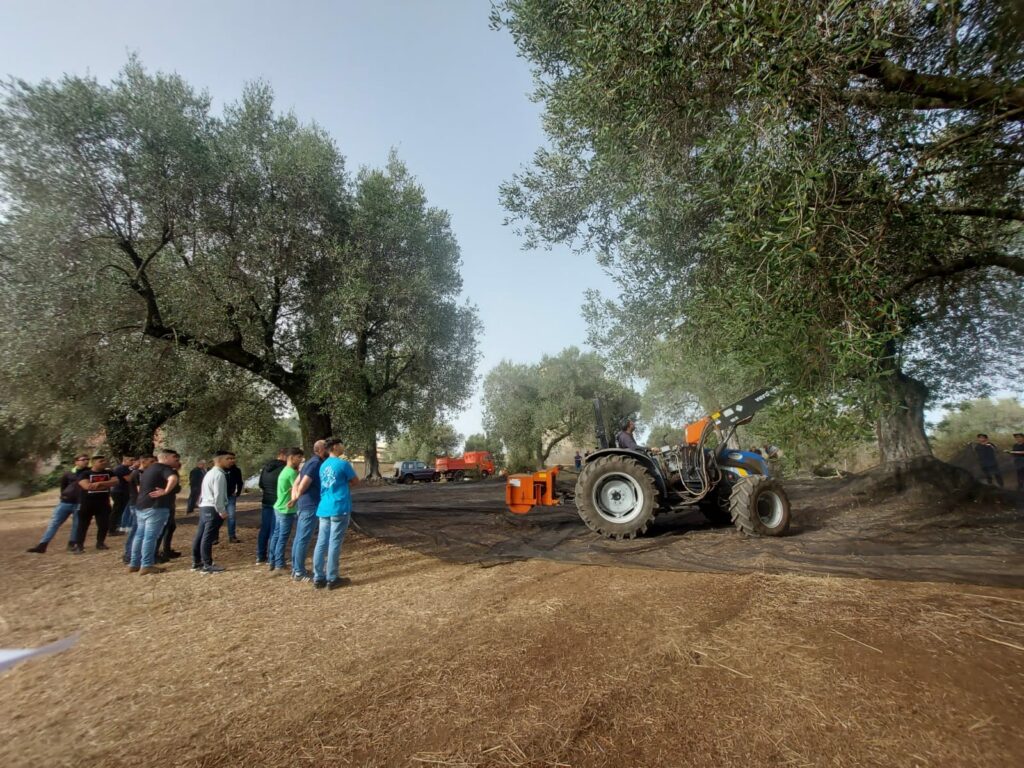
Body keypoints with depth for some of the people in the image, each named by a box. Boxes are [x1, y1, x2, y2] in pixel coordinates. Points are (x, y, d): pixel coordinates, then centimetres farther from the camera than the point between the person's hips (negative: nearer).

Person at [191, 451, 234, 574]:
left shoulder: (210, 473, 19)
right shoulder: (219, 474, -15)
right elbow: (218, 495, -21)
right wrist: (222, 511, -16)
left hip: (204, 507, 11)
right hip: (213, 509, -11)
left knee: (200, 536, 15)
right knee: (208, 537, -6)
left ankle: (196, 562, 24)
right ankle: (207, 565, -2)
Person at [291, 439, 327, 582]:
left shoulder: (310, 462, 15)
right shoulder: (316, 463, -16)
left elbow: (296, 483, 15)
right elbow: (302, 486, -19)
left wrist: (294, 498, 6)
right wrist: (297, 496, 0)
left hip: (303, 505, 10)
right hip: (310, 505, -10)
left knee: (299, 537, 14)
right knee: (304, 539, -3)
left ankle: (296, 569, 23)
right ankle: (299, 572, 3)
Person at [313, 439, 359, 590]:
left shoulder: (323, 465, 13)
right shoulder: (342, 464, -10)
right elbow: (355, 481, 1)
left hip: (324, 508, 7)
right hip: (339, 508, -7)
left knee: (321, 543, 8)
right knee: (334, 543, -2)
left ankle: (318, 578, 13)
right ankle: (332, 579, 5)